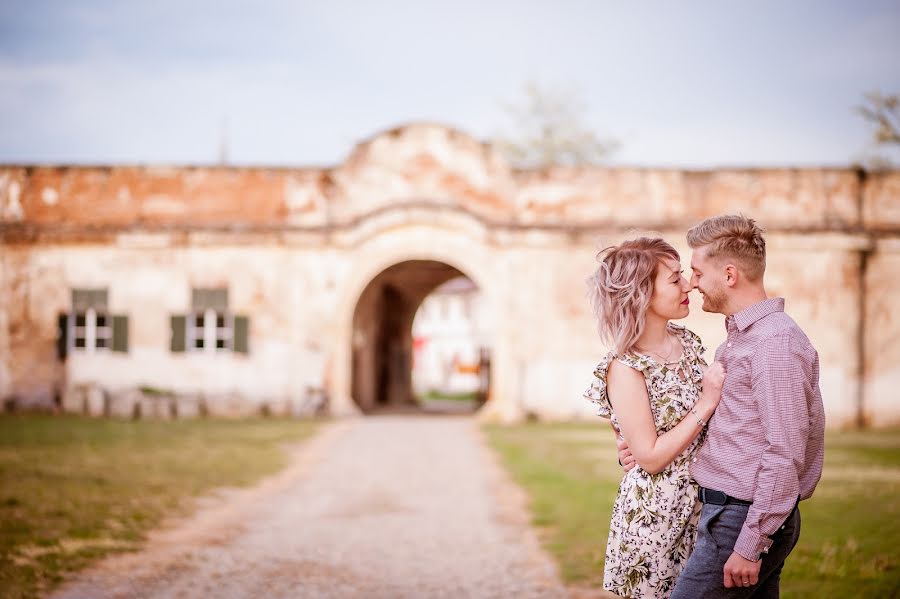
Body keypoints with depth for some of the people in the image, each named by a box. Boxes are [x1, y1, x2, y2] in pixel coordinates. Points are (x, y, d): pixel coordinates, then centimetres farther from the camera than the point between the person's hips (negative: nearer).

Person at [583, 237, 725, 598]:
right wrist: (706, 403, -18)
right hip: (654, 514, -7)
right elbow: (651, 457, -18)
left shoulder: (686, 341, 4)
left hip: (700, 508, 7)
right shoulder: (625, 369, -17)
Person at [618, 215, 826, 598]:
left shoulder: (776, 343, -16)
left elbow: (785, 456, -20)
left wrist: (751, 545, -20)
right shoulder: (737, 339, 16)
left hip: (746, 519, -9)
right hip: (727, 509, 9)